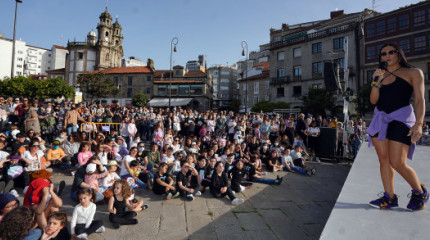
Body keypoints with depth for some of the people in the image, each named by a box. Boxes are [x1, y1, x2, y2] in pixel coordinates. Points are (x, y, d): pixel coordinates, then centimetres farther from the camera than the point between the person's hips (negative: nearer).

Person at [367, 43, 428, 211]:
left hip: (401, 118, -5)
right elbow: (373, 100, 7)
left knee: (397, 163, -11)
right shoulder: (380, 75, 16)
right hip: (380, 119, 5)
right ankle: (390, 198, 10)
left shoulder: (413, 73, 5)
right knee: (384, 160, 2)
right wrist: (376, 82, -6)